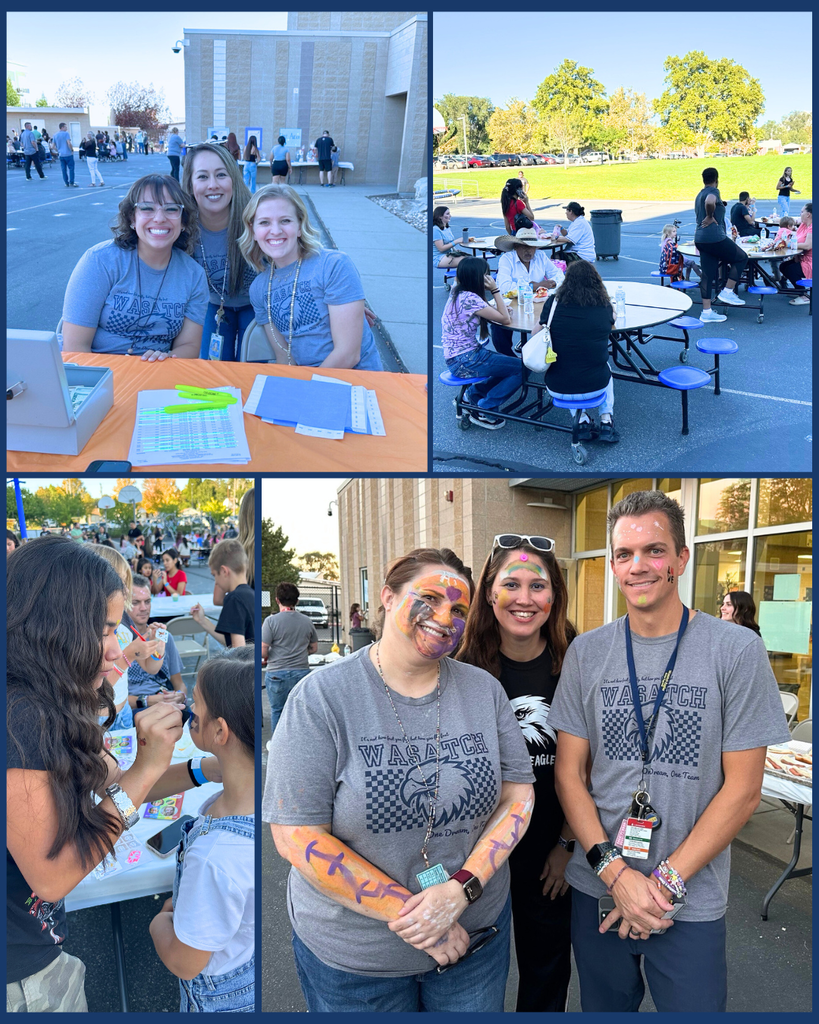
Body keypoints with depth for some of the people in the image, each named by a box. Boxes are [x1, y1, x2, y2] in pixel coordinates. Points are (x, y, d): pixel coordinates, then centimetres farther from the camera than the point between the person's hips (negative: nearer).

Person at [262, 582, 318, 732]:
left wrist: (265, 659, 10)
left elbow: (263, 652, -11)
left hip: (277, 673, -3)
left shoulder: (271, 621, -9)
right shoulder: (306, 621, 4)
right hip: (302, 672, 3)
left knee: (277, 711, 10)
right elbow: (314, 648, 13)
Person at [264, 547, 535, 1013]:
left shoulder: (485, 690, -4)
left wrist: (462, 889, -18)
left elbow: (519, 794, -3)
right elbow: (297, 836, -18)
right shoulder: (322, 696, -16)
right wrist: (409, 914, -19)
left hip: (478, 934, 3)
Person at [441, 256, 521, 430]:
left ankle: (473, 395, 22)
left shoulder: (457, 293, 7)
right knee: (521, 369, -7)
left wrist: (497, 309, 3)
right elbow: (505, 320, -17)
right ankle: (484, 411, -1)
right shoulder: (469, 299, -22)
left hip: (457, 357, 10)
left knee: (511, 363, 20)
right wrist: (495, 290, -12)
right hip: (465, 362, -10)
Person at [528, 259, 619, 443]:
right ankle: (606, 421, 26)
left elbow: (534, 334, 4)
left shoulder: (554, 303, -7)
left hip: (558, 389, 0)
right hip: (594, 387, 0)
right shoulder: (604, 307, -4)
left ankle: (582, 422, 24)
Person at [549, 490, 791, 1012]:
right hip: (597, 891, 2)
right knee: (604, 1007, 18)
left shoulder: (738, 651, -9)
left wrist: (667, 880, -13)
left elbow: (742, 790, -9)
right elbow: (569, 774, 0)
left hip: (692, 904, -2)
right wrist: (615, 871, -12)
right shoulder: (587, 652, -1)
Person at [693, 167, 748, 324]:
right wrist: (710, 217, -17)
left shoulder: (699, 195, 20)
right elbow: (709, 202, -33)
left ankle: (706, 312, 8)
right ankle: (727, 292, 3)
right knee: (741, 258, 7)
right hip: (715, 237, -9)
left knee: (708, 274, 9)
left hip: (700, 238, 9)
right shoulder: (713, 192, -9)